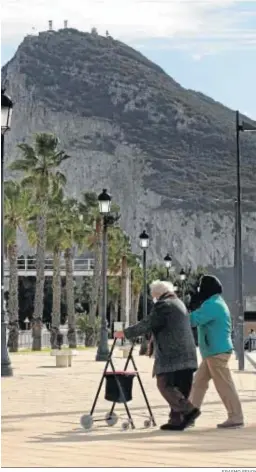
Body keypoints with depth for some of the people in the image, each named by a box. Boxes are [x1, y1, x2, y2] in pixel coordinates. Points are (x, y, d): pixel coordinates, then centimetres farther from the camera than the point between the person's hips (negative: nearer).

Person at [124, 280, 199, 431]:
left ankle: (189, 410, -14)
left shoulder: (163, 306, -9)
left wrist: (126, 333, -1)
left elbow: (147, 325, -10)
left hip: (171, 355, -9)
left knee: (165, 385, -6)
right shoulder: (179, 304, 21)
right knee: (179, 388, 9)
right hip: (186, 355, 9)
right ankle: (178, 419, 8)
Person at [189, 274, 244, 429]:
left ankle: (236, 417, -2)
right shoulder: (216, 303, 18)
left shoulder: (212, 305, -17)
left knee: (224, 385, -6)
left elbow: (194, 320, -23)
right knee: (199, 382, 11)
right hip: (214, 351, 10)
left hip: (217, 351, -10)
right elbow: (201, 319, 18)